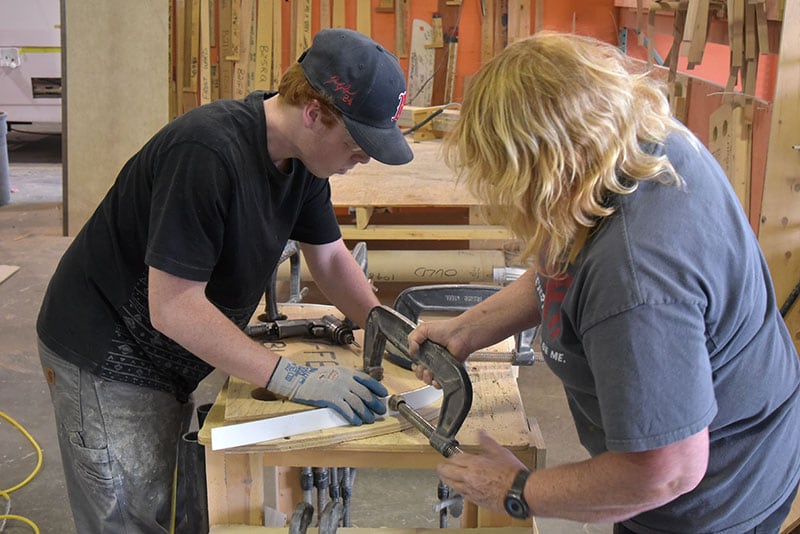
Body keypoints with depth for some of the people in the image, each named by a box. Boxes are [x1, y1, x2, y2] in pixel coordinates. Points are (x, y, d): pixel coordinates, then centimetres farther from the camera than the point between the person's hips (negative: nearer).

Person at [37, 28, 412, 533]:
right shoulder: (208, 153, -31)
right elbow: (173, 307, -30)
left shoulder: (302, 154, -4)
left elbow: (330, 257, 9)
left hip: (169, 366, 8)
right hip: (108, 360, -8)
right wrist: (292, 378, -30)